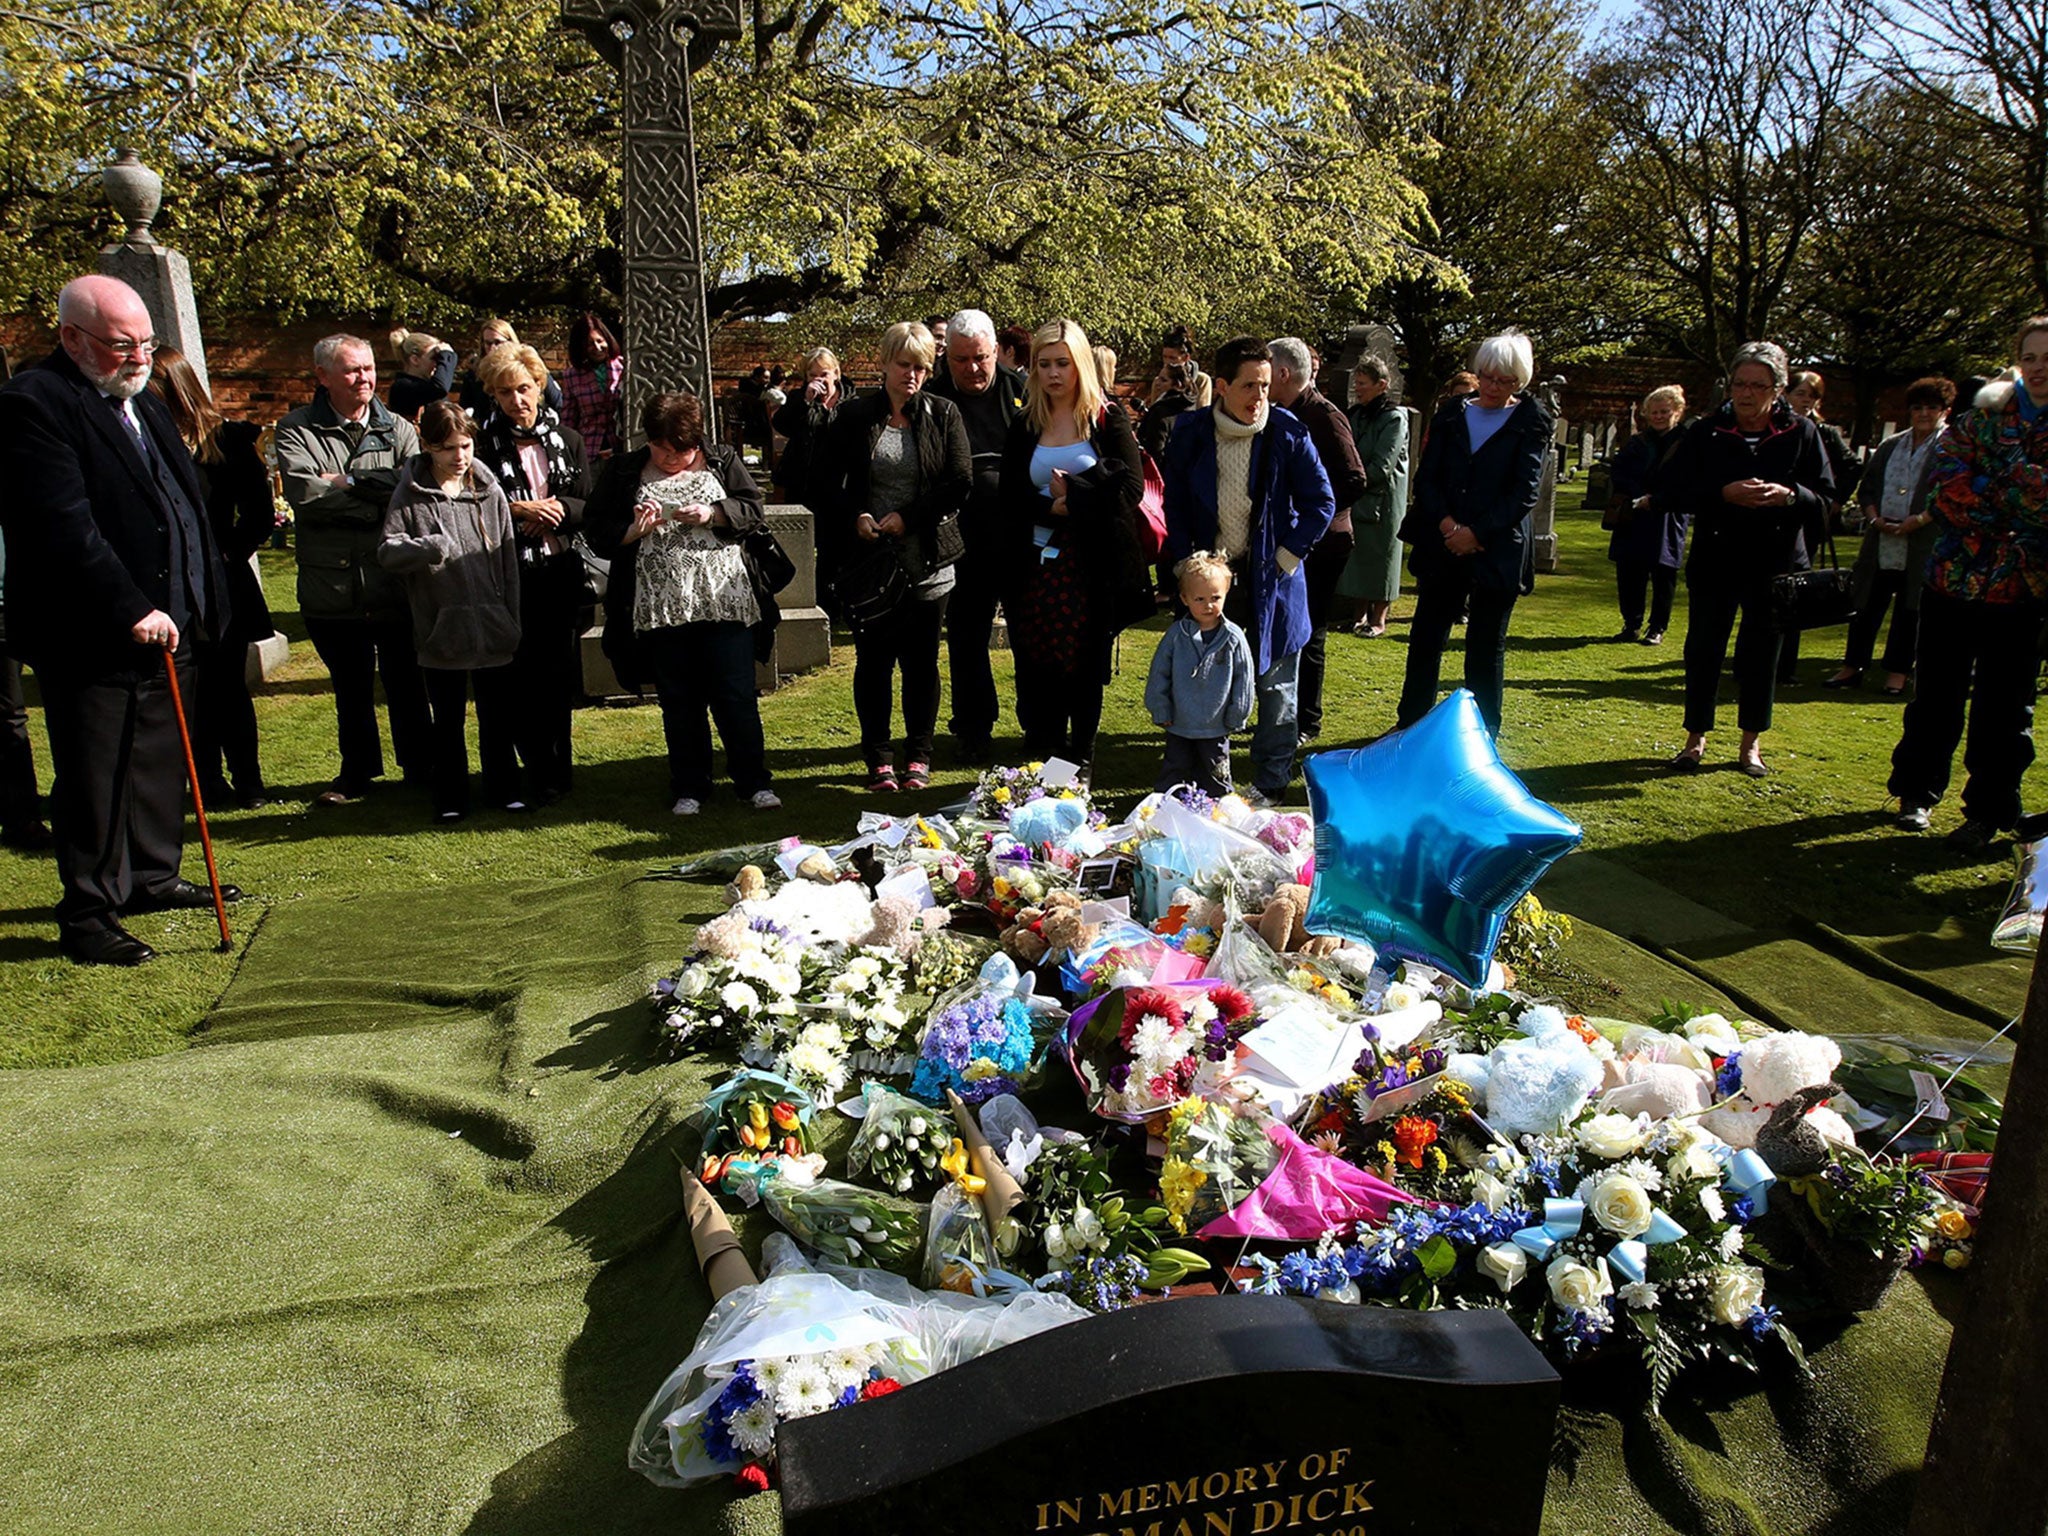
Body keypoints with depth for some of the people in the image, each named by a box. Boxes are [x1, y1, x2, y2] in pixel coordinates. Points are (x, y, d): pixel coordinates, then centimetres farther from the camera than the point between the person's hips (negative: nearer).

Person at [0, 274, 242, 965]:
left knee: (159, 762, 18)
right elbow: (65, 530, -22)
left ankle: (153, 875, 34)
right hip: (90, 641, -8)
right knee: (94, 781, 1)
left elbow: (187, 503, 19)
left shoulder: (144, 402, 16)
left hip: (162, 625, 9)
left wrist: (204, 604, 13)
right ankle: (88, 917, 12)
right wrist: (130, 611, -24)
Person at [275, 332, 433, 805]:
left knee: (405, 682, 10)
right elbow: (303, 492, -16)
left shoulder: (398, 430, 6)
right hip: (333, 585, 0)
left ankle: (420, 767, 25)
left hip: (394, 583, 0)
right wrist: (379, 495, -14)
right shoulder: (297, 430, 1)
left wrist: (347, 481, -15)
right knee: (351, 687, 14)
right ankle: (357, 771, 29)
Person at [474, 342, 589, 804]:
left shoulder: (566, 439, 10)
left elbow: (587, 505, 5)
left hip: (561, 574, 3)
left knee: (560, 672, 8)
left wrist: (552, 511, -12)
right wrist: (519, 511, -17)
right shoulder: (485, 443, 2)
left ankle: (558, 764, 21)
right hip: (510, 575, -2)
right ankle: (539, 771, 8)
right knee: (520, 675, -2)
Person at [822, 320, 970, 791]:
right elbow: (833, 484, 7)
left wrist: (908, 517, -12)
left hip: (927, 562, 0)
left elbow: (960, 482, -4)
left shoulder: (943, 414, 4)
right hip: (868, 559, 1)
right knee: (872, 661, 5)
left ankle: (919, 757, 19)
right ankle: (879, 759, 16)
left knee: (921, 661, 6)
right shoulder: (854, 417, 6)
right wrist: (855, 518, -11)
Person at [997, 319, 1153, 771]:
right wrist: (1056, 507, -14)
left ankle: (1081, 762, 17)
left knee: (1086, 670, 5)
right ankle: (1040, 766, 12)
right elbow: (1012, 501, 2)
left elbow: (1131, 488, -8)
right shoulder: (1023, 428, 9)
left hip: (1093, 565, -2)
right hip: (1037, 566, 2)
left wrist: (1072, 496, -12)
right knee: (1037, 669, 1)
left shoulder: (1109, 419, 2)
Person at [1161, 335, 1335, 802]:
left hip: (1269, 579, -1)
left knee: (1274, 683, 6)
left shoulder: (1288, 433, -7)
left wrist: (1286, 557, -5)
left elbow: (1321, 503, -1)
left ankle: (1271, 781, 19)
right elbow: (1172, 503, 6)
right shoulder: (1191, 432, -3)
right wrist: (1186, 564, -1)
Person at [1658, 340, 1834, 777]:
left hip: (1776, 563, 0)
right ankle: (1696, 738, 18)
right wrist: (1723, 494, -21)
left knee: (1762, 651, 9)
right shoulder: (1706, 432, -3)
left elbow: (1824, 500, -1)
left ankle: (1751, 742, 22)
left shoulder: (1801, 433, -1)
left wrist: (1790, 495, -22)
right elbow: (1667, 489, -8)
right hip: (1715, 558, 0)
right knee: (1704, 647, 4)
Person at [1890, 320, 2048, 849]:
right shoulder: (1982, 415, 3)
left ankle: (1987, 812, 16)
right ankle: (1917, 792, 25)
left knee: (2002, 708, 5)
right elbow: (1945, 483, -8)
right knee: (1936, 695, 10)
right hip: (1954, 581, 1)